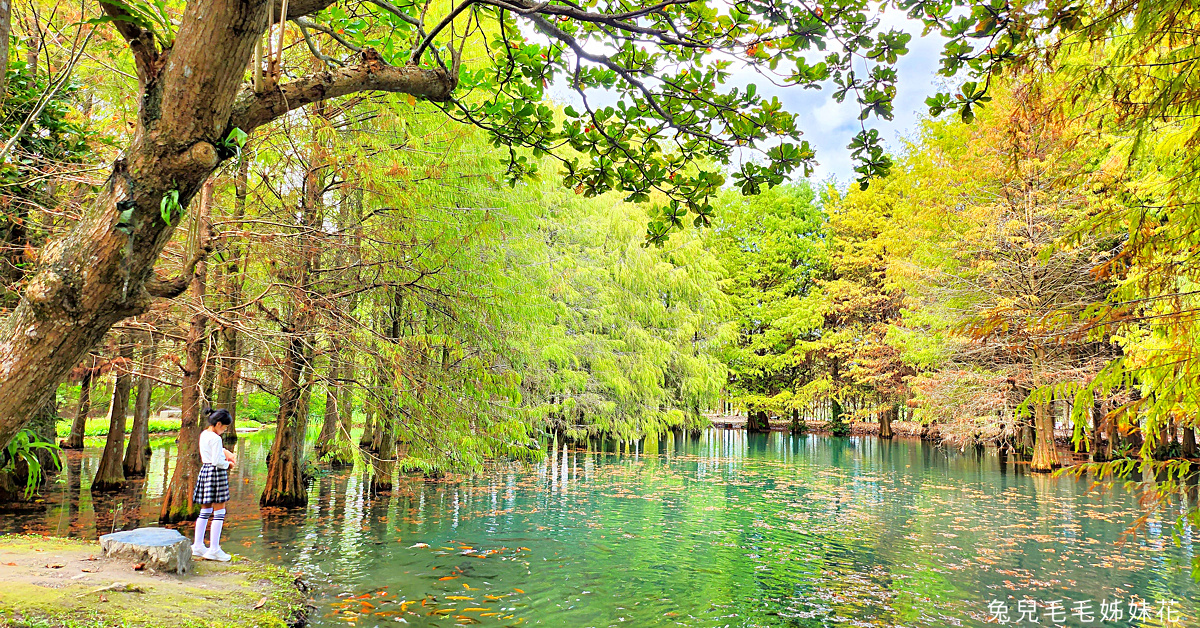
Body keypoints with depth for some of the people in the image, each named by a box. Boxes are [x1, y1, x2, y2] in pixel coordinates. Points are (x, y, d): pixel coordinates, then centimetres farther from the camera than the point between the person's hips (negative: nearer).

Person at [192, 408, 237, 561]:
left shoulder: (203, 435, 10)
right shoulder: (215, 438, -17)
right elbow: (217, 461, -20)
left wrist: (227, 452, 12)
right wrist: (228, 464, -2)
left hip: (204, 470, 9)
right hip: (216, 472, -9)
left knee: (205, 511, 16)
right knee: (219, 512, -3)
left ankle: (198, 546, 21)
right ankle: (214, 549, -1)